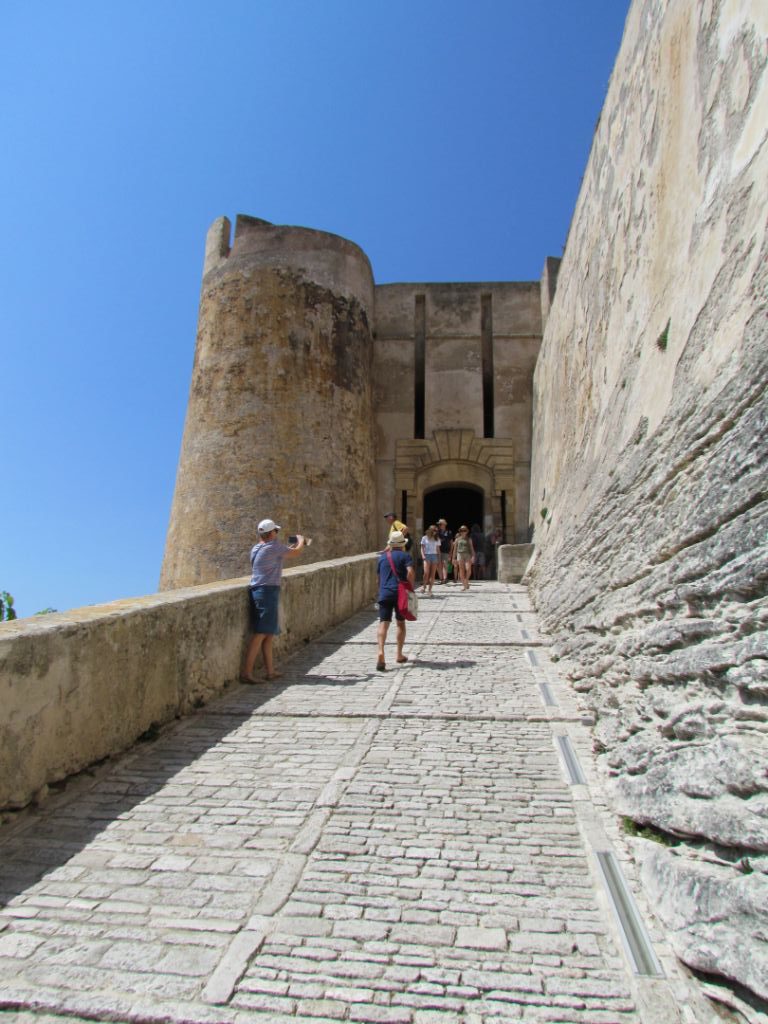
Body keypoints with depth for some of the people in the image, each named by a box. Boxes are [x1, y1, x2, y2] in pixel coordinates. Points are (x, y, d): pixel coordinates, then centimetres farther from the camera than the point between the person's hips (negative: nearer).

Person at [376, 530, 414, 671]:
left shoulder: (382, 557, 16)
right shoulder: (405, 556, 4)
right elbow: (410, 572, -13)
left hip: (384, 594, 2)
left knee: (383, 624, -7)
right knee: (401, 623, 16)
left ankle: (381, 652, -29)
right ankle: (399, 654, 23)